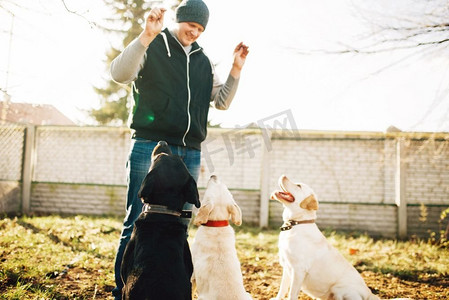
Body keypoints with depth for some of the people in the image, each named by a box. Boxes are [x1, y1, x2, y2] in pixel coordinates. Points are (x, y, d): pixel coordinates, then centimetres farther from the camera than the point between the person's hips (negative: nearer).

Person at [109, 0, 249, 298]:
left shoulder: (203, 62, 18)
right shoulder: (152, 47, 3)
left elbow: (222, 101, 18)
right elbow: (120, 73, -13)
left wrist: (236, 70, 5)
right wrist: (146, 36, -23)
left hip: (190, 153, 5)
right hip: (150, 147, -5)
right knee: (138, 223, -6)